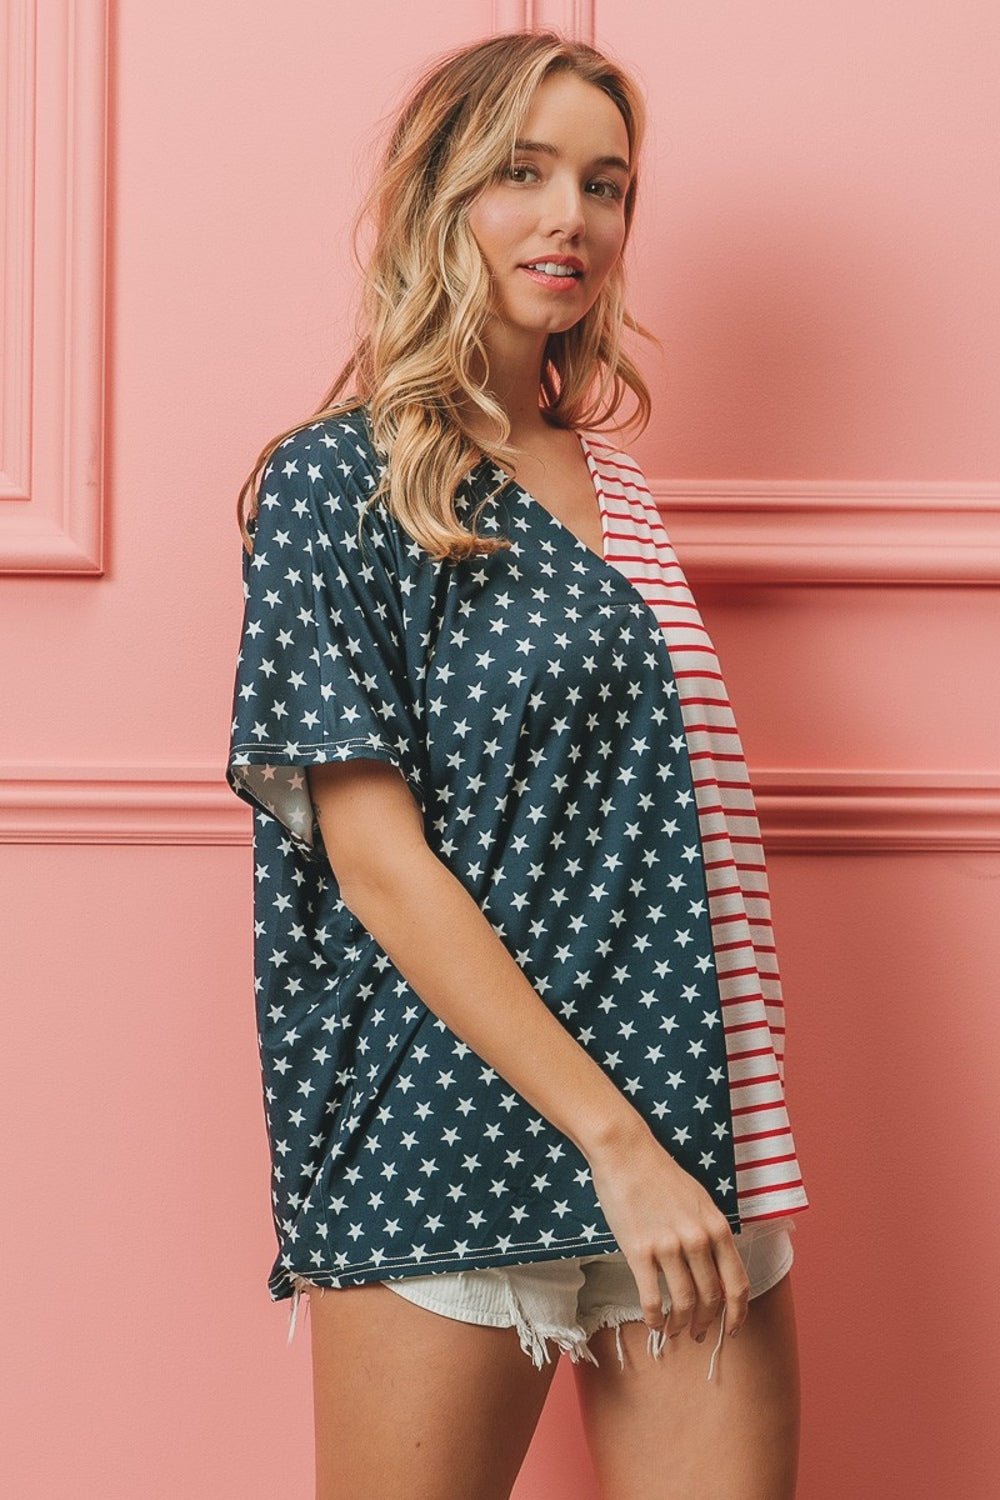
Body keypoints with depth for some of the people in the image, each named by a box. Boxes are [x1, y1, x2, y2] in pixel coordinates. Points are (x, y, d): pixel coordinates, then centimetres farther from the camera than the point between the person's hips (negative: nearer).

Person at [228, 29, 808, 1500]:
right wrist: (611, 1137, -15)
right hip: (452, 1143, -5)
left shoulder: (616, 490, 15)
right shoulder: (337, 477, -3)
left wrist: (724, 1148, 11)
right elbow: (377, 859, -11)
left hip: (685, 1132, 5)